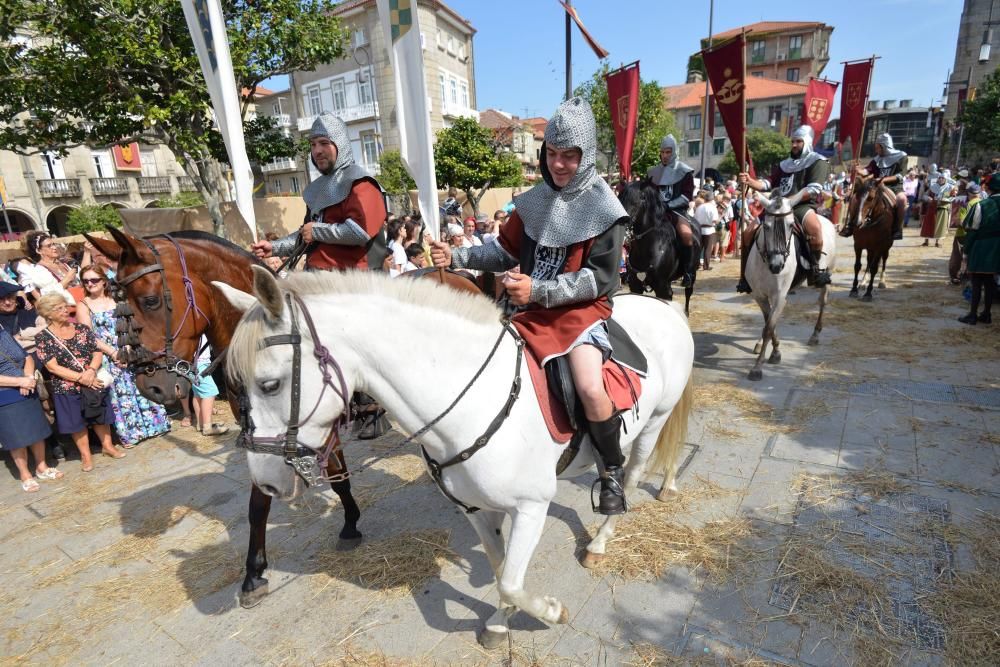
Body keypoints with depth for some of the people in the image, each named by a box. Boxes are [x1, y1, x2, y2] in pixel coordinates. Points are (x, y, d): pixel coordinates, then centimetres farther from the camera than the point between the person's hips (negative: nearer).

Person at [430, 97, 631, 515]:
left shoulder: (603, 208, -7)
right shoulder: (535, 201, 8)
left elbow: (600, 279, -13)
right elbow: (506, 251, 12)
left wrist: (538, 290, -23)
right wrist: (457, 257, -3)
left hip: (582, 310, -5)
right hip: (533, 309, 6)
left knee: (590, 389, -27)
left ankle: (613, 471, 3)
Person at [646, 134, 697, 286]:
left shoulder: (684, 171, 1)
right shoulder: (653, 171, 12)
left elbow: (688, 196, -6)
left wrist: (668, 205, -17)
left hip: (677, 210, -4)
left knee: (686, 234, -31)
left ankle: (688, 272, -21)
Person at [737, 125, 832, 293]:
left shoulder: (817, 161, 4)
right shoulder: (784, 164, 22)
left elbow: (813, 189, -9)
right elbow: (767, 184, 11)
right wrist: (750, 181, -9)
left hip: (803, 206, -6)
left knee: (815, 228, -39)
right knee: (748, 232, -8)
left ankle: (815, 269, -23)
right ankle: (745, 277, -1)